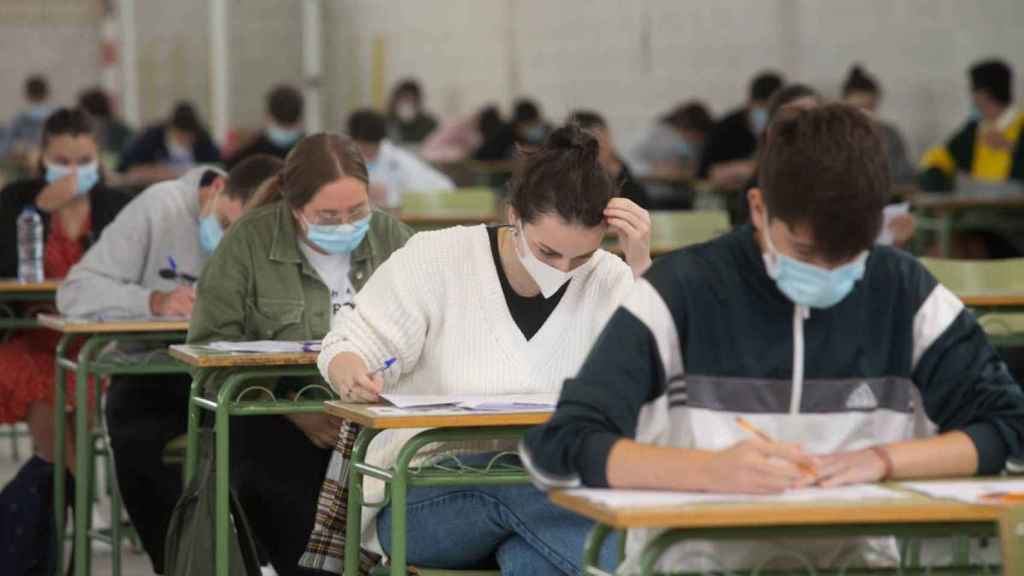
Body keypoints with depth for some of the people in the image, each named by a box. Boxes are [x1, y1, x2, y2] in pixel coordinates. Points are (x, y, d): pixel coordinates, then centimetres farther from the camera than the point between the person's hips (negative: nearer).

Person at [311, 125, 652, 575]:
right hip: (423, 497, -1)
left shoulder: (608, 282, 1)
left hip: (543, 493, 1)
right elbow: (355, 345, -2)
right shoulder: (435, 259, -4)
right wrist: (351, 375, -27)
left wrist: (640, 267, -16)